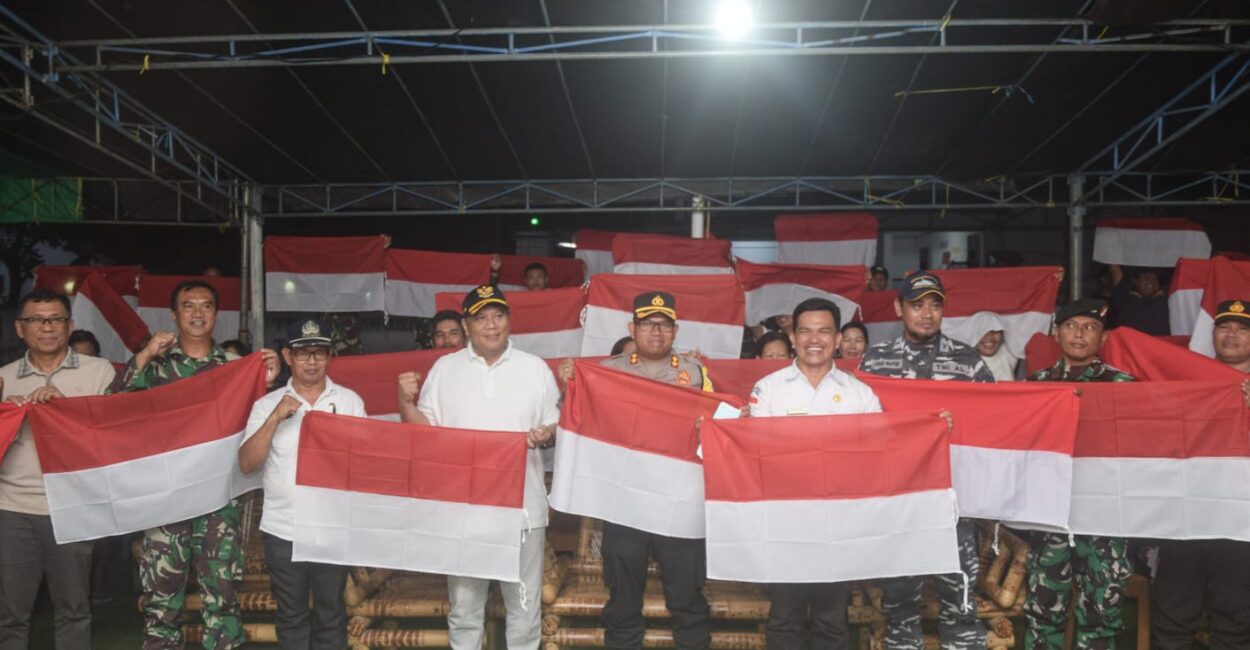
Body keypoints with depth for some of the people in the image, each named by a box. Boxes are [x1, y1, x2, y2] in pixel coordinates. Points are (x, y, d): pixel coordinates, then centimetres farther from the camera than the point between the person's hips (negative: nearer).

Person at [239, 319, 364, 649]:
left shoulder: (350, 401, 2)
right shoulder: (267, 404, 2)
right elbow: (247, 464, -6)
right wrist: (275, 418, -16)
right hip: (283, 530, 1)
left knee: (330, 614, 9)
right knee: (291, 615, 14)